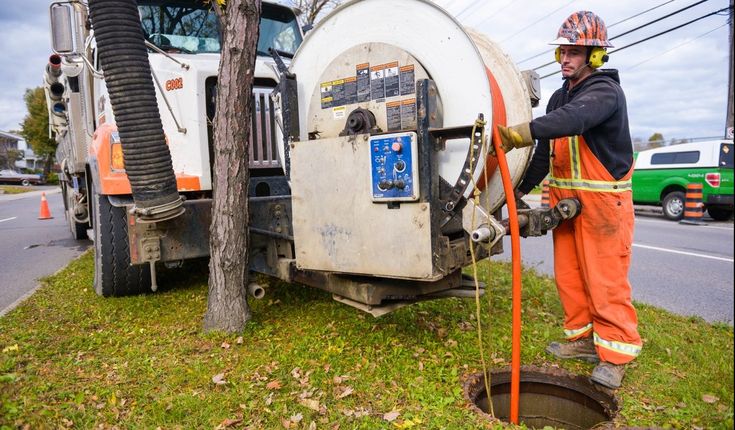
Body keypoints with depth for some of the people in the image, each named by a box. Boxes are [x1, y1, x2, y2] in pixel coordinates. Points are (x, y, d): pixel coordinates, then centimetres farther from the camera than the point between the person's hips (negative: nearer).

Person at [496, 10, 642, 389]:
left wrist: (527, 130, -48)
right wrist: (522, 189, 15)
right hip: (566, 199, 8)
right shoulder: (559, 97, 16)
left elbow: (575, 118, -35)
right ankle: (583, 338, 26)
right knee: (568, 275, 11)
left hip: (603, 201, -8)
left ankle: (616, 354, 9)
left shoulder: (605, 91, -11)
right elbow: (546, 151, 19)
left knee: (606, 280, -4)